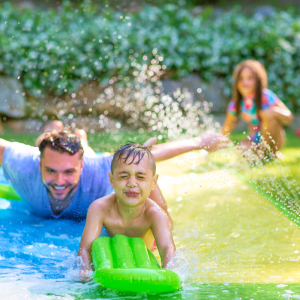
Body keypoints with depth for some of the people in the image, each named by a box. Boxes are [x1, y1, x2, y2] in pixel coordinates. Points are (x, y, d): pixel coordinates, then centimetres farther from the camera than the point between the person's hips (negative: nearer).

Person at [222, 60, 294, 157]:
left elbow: (289, 118, -17)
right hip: (255, 142, 3)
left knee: (268, 114, -29)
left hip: (274, 139, -2)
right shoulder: (236, 104, -8)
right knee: (242, 148, -30)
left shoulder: (266, 97, -17)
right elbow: (226, 128, 4)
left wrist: (276, 112, -36)